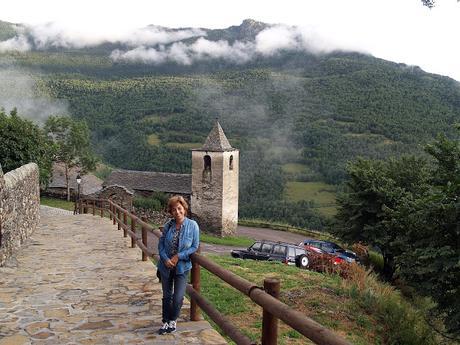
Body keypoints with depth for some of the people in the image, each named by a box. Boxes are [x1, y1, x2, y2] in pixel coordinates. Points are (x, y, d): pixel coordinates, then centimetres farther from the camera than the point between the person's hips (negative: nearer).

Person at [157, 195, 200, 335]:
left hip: (182, 266, -2)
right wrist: (166, 259, -16)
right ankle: (166, 322, 34)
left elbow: (195, 247, -9)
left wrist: (178, 256, -17)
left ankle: (173, 320, 28)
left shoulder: (192, 225, -13)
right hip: (166, 266, 2)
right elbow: (161, 244, 0)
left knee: (178, 298, 0)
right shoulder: (168, 225, -6)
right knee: (167, 296, 16)